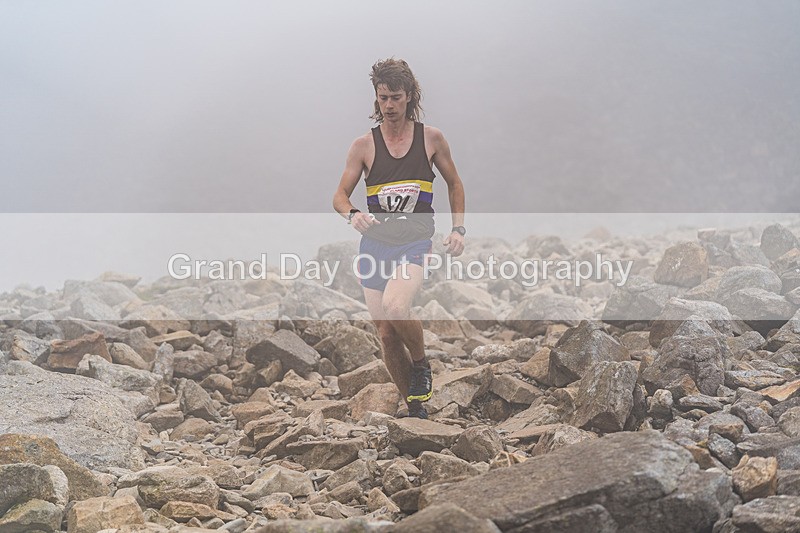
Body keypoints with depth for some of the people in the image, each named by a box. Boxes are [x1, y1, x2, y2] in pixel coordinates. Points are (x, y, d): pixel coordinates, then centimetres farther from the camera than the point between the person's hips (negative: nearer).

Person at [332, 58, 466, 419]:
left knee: (395, 307, -29)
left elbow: (454, 184, 15)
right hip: (375, 243, 2)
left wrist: (459, 229, 5)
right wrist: (353, 214, -19)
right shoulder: (364, 145, 3)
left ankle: (421, 364, -1)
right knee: (386, 334, 2)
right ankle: (414, 406, 17)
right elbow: (340, 196, 3)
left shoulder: (431, 138, 3)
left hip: (416, 243, -2)